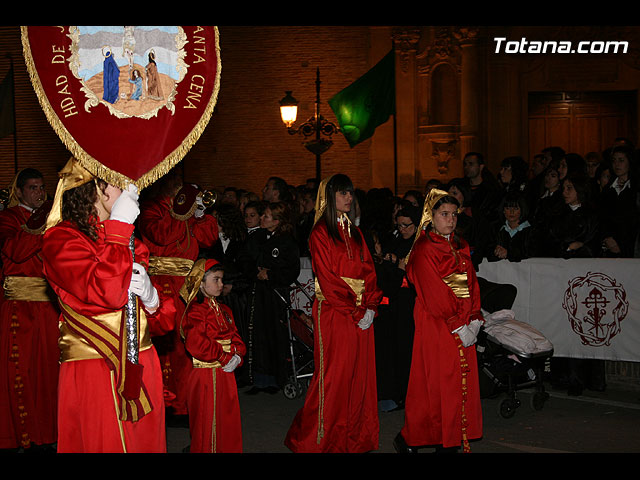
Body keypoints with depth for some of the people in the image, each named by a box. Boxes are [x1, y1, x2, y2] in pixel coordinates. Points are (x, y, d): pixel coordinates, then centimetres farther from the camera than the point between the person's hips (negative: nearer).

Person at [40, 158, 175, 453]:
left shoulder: (128, 240, 16)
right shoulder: (61, 239, -7)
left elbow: (161, 322, 17)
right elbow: (106, 292, -25)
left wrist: (150, 296, -7)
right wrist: (118, 226, -18)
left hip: (141, 370, 7)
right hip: (92, 375, -7)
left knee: (147, 444, 10)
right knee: (104, 444, -1)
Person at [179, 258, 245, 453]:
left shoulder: (224, 311, 14)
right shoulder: (195, 311, -13)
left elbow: (235, 336, 13)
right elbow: (197, 344, -23)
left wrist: (237, 356, -8)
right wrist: (224, 358, -19)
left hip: (227, 373, 8)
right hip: (206, 376, -8)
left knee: (229, 419, 14)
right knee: (208, 421, -1)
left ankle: (229, 449, 25)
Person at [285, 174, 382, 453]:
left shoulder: (355, 232, 16)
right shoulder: (320, 233, -5)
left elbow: (368, 270, 11)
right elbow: (327, 278, -11)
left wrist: (370, 307, -3)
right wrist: (355, 309, -13)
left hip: (361, 314, 6)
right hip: (333, 312, -6)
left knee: (359, 373, 7)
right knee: (334, 374, -4)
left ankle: (357, 436, 16)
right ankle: (323, 438, 7)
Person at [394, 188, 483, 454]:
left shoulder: (460, 246, 14)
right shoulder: (424, 250, -9)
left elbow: (471, 282, 11)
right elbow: (434, 293, -15)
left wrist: (474, 319, -1)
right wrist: (457, 326, -16)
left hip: (464, 325, 7)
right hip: (435, 325, -7)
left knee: (463, 380, 7)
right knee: (436, 381, -4)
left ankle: (453, 439, 16)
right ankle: (409, 438, 9)